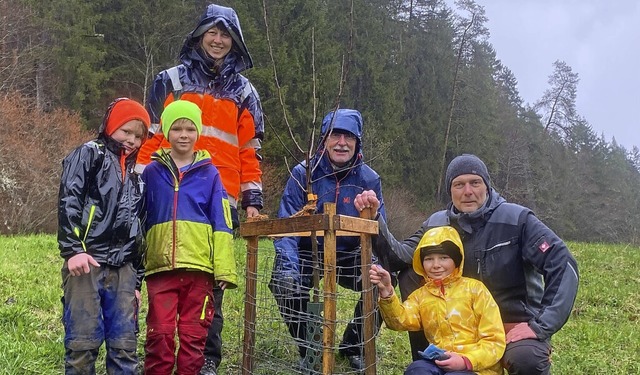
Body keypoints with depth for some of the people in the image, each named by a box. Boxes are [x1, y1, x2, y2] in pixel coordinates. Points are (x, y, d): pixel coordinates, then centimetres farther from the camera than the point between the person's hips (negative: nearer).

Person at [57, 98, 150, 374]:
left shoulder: (136, 174, 23)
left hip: (123, 269, 5)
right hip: (87, 262, -5)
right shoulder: (89, 155, 6)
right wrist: (73, 249, -19)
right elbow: (68, 203, -7)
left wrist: (137, 280, 19)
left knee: (125, 343, 3)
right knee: (83, 341, -6)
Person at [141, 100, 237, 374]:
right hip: (161, 267, 0)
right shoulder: (152, 172, 10)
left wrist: (225, 268, -3)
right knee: (160, 335, -2)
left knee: (194, 337, 5)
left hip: (199, 267, 0)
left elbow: (221, 224, 5)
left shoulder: (209, 173, 8)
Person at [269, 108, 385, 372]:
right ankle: (309, 348, -2)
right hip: (308, 253, -1)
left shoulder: (369, 179, -6)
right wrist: (289, 266, -33)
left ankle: (354, 347, 3)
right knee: (284, 281, -30)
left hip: (349, 257, 2)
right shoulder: (303, 174, -11)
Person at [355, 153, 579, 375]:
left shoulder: (517, 219, -13)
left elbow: (563, 266, -17)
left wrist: (541, 326, -22)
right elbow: (400, 257, -6)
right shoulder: (438, 224, 2)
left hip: (516, 326, -5)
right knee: (409, 274, -8)